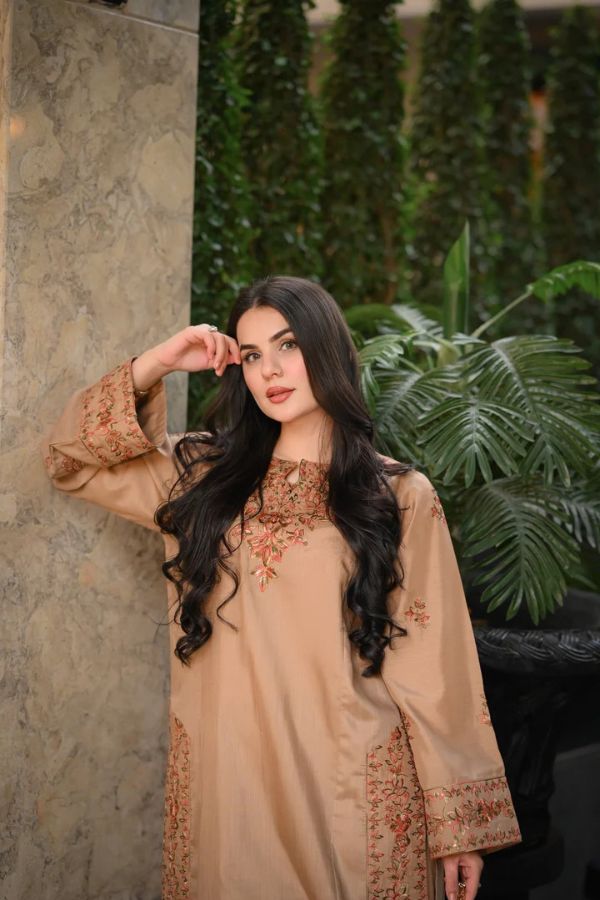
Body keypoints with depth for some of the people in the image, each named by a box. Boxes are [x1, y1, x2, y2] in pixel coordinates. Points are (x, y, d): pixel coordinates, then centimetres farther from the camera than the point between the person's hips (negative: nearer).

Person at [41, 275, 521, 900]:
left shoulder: (401, 497, -2)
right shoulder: (204, 474, 8)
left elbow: (434, 667, -4)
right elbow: (69, 457, 12)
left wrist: (461, 822, -4)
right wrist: (158, 362, 2)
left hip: (355, 793, -2)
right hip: (222, 781, 3)